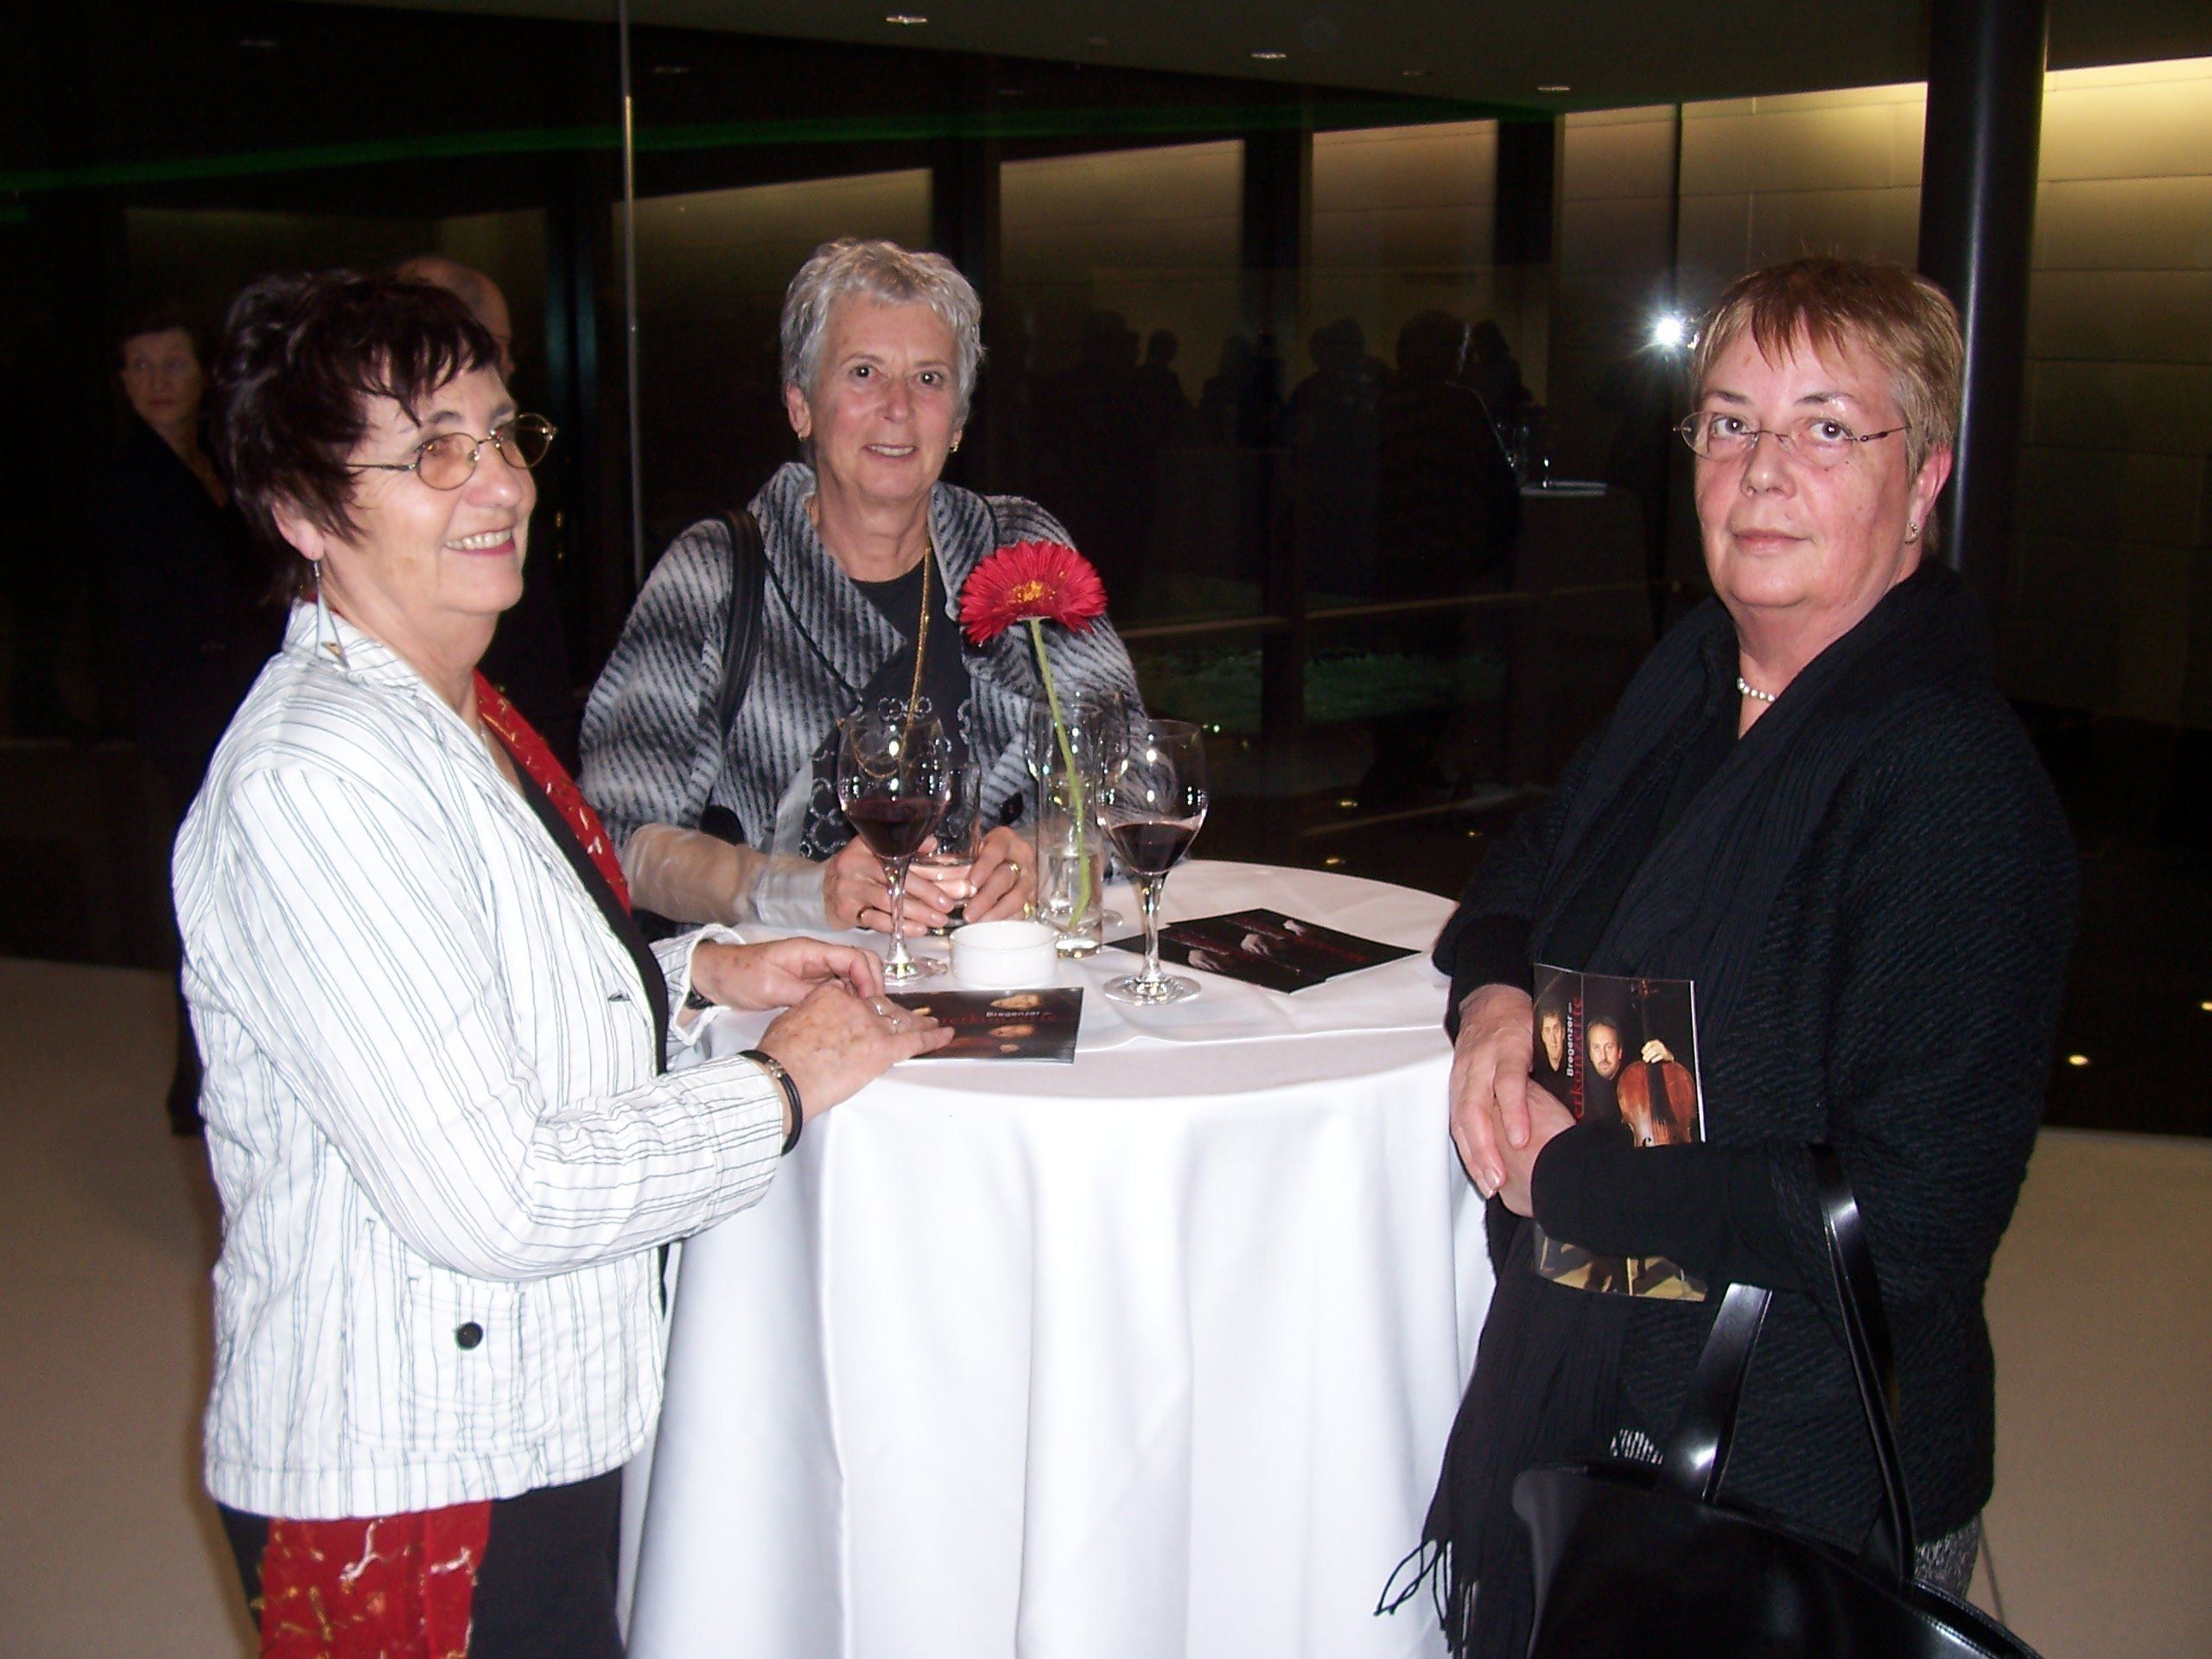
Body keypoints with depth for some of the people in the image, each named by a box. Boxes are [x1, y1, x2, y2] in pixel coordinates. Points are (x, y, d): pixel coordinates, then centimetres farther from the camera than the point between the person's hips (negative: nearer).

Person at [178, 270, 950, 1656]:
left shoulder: (454, 718, 6)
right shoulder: (316, 778, -24)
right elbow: (485, 1199, -28)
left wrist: (698, 973, 5)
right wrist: (782, 1089, -16)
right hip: (413, 1481, -9)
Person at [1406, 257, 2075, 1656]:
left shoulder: (1956, 790, -23)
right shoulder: (1696, 676, 2)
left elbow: (1908, 1219, -28)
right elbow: (1530, 872, 17)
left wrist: (1562, 1174, -20)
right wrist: (1492, 995, -7)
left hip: (1787, 1491, -7)